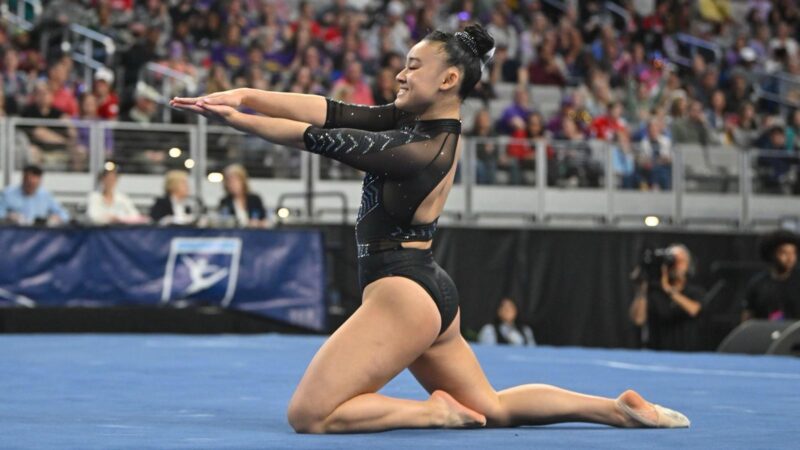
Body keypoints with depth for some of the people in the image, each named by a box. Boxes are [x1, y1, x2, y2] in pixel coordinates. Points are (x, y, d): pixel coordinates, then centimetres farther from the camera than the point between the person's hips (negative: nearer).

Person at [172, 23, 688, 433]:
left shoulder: (422, 151, -19)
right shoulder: (420, 120, 6)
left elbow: (322, 139, -19)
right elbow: (332, 112, -2)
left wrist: (236, 118, -13)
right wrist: (243, 96, -12)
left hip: (402, 294, -10)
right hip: (430, 292, 10)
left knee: (308, 416, -10)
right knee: (492, 407, 24)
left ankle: (437, 412, -7)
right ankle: (620, 408, 22)